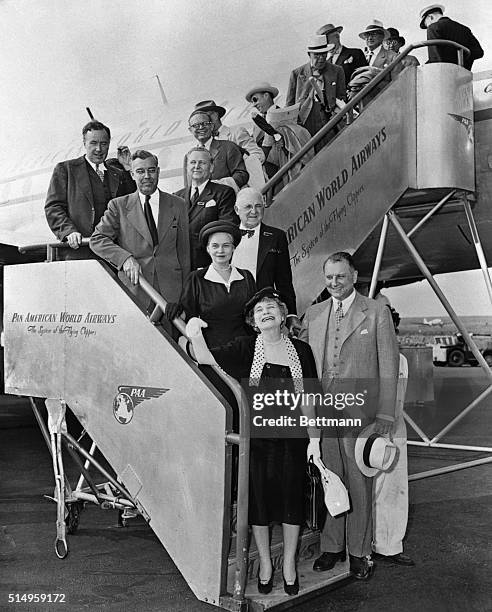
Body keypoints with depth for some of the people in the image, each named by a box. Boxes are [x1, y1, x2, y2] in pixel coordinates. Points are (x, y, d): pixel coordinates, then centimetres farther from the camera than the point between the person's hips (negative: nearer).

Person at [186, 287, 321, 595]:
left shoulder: (300, 350, 3)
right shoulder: (245, 348, -1)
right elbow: (207, 359, -12)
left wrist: (314, 438, 5)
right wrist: (195, 336, -30)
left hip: (291, 436, 1)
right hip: (256, 435, -1)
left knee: (292, 497, 8)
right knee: (259, 498, 8)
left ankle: (289, 564, 29)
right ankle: (265, 562, 29)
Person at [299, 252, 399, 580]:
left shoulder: (377, 312, -1)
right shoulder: (313, 314, 11)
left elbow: (388, 365, -3)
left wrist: (385, 414, -7)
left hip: (359, 411, -3)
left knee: (359, 482, 6)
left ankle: (360, 552, 20)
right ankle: (332, 547, 25)